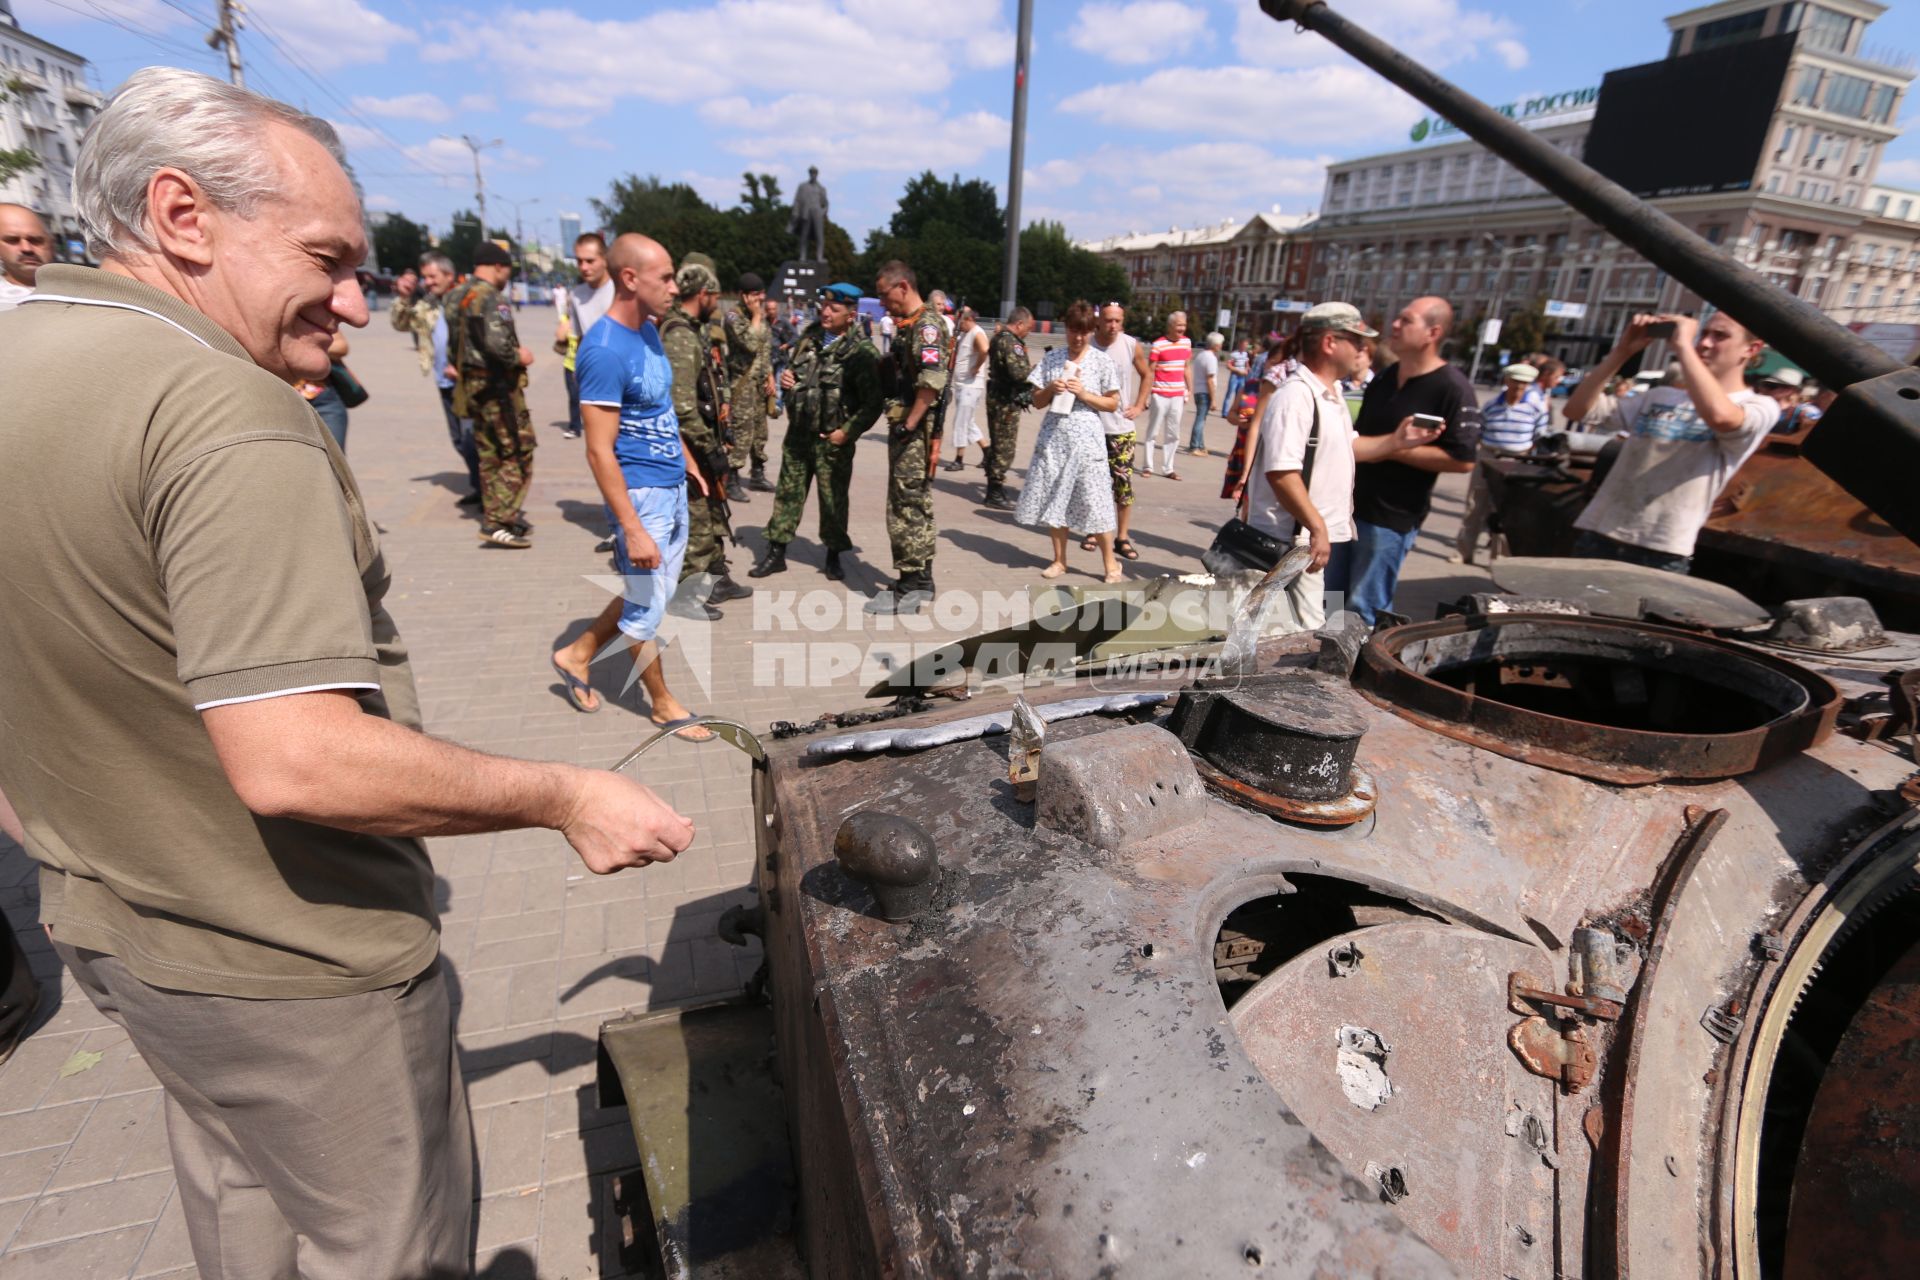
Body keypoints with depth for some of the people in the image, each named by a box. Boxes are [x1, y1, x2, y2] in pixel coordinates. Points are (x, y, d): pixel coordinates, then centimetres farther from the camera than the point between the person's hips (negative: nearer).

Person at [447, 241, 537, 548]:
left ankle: (498, 516, 22)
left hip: (472, 384, 9)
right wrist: (519, 357, -9)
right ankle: (496, 523, -10)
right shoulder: (493, 299, -15)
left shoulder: (456, 297, 14)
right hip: (498, 385, -9)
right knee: (518, 455, -6)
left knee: (489, 454, 15)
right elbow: (497, 344, -26)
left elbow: (453, 345, 18)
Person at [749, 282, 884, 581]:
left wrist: (847, 432, -17)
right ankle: (776, 553, 20)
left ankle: (833, 556, 23)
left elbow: (874, 402, -15)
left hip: (833, 439, -5)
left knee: (833, 499, 5)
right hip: (798, 432, 5)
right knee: (788, 493, 10)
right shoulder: (808, 338, 8)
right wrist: (786, 379, 0)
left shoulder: (862, 352, -11)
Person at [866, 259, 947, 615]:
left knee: (911, 505, -7)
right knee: (904, 504, 14)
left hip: (917, 431, -10)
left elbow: (933, 380, -25)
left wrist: (909, 424, -23)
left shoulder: (926, 325, -13)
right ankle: (914, 580, 22)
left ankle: (914, 584, 0)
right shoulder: (906, 325, 18)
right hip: (903, 427, 10)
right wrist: (898, 423, 17)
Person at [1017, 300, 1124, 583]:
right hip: (1054, 436, 3)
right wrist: (1050, 389, -11)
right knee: (1054, 497, 6)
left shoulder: (1101, 361, 1)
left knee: (1095, 501, -4)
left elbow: (1112, 403, 1)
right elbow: (1037, 401, 9)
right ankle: (1059, 560, 19)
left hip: (1086, 438, -3)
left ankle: (1111, 564, 6)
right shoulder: (1052, 358, 6)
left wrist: (1084, 394, -12)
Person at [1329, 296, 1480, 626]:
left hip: (1392, 516, -8)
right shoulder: (1383, 378, 12)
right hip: (1350, 504, 8)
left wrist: (1392, 449, -19)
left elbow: (1462, 459, -19)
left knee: (1364, 610, -1)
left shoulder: (1453, 389, -13)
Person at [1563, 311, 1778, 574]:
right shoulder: (1661, 396, 17)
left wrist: (1683, 344, -12)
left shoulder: (1759, 406, 2)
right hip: (1598, 535, 4)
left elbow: (1718, 415, -23)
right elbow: (1577, 409, 13)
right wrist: (1622, 351, 5)